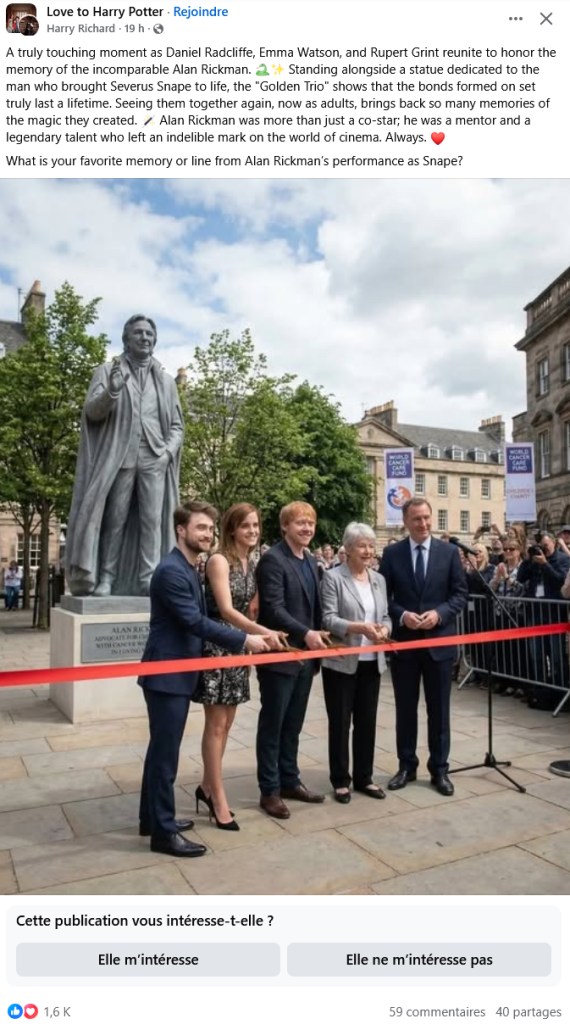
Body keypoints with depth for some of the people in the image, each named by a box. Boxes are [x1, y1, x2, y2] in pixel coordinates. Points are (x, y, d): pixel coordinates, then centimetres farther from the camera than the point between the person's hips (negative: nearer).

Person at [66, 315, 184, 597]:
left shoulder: (166, 381, 18)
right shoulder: (107, 371, 11)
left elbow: (177, 425, 17)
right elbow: (91, 412, -2)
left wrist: (169, 451, -2)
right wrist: (111, 392, -22)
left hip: (154, 459, 2)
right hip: (118, 457, -2)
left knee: (153, 520, -5)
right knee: (115, 520, -2)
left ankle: (149, 578, -2)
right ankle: (106, 578, 3)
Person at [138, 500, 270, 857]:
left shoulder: (190, 569, 13)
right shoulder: (171, 570, -20)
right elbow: (196, 622, -24)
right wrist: (244, 640, -20)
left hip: (178, 672, 10)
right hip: (166, 674, -10)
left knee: (162, 750, 19)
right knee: (165, 753, 0)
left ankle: (154, 818, 32)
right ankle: (163, 832, 12)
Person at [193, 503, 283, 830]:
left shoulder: (253, 564, 7)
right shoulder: (219, 561, -14)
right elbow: (226, 610, -24)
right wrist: (265, 633, -35)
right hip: (217, 647, -7)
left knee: (225, 724, 15)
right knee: (216, 725, 2)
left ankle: (207, 787, 30)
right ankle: (218, 798, 15)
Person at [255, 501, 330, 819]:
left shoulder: (311, 561, 13)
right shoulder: (273, 559, -13)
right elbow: (273, 608, -21)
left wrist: (317, 638, 10)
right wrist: (305, 634, -29)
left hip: (305, 656, 8)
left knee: (293, 724, 18)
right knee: (272, 725, 5)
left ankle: (289, 781, 31)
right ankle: (270, 790, 17)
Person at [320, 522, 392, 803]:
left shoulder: (379, 579, 11)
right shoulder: (333, 578, -7)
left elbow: (386, 615, 11)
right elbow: (328, 619, -15)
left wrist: (384, 629, -11)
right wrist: (359, 627, -26)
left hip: (371, 662, 5)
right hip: (341, 662, -5)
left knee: (367, 721, 14)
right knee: (340, 722, 7)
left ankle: (364, 777, 29)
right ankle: (340, 780, 21)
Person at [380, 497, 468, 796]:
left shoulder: (449, 552, 1)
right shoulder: (391, 553, 1)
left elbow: (460, 594, 0)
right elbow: (384, 596, 2)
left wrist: (439, 614, -16)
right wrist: (401, 615, -15)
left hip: (439, 641, 0)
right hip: (403, 641, 0)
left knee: (439, 709, 10)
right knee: (405, 709, 11)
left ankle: (439, 769, 24)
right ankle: (406, 766, 26)